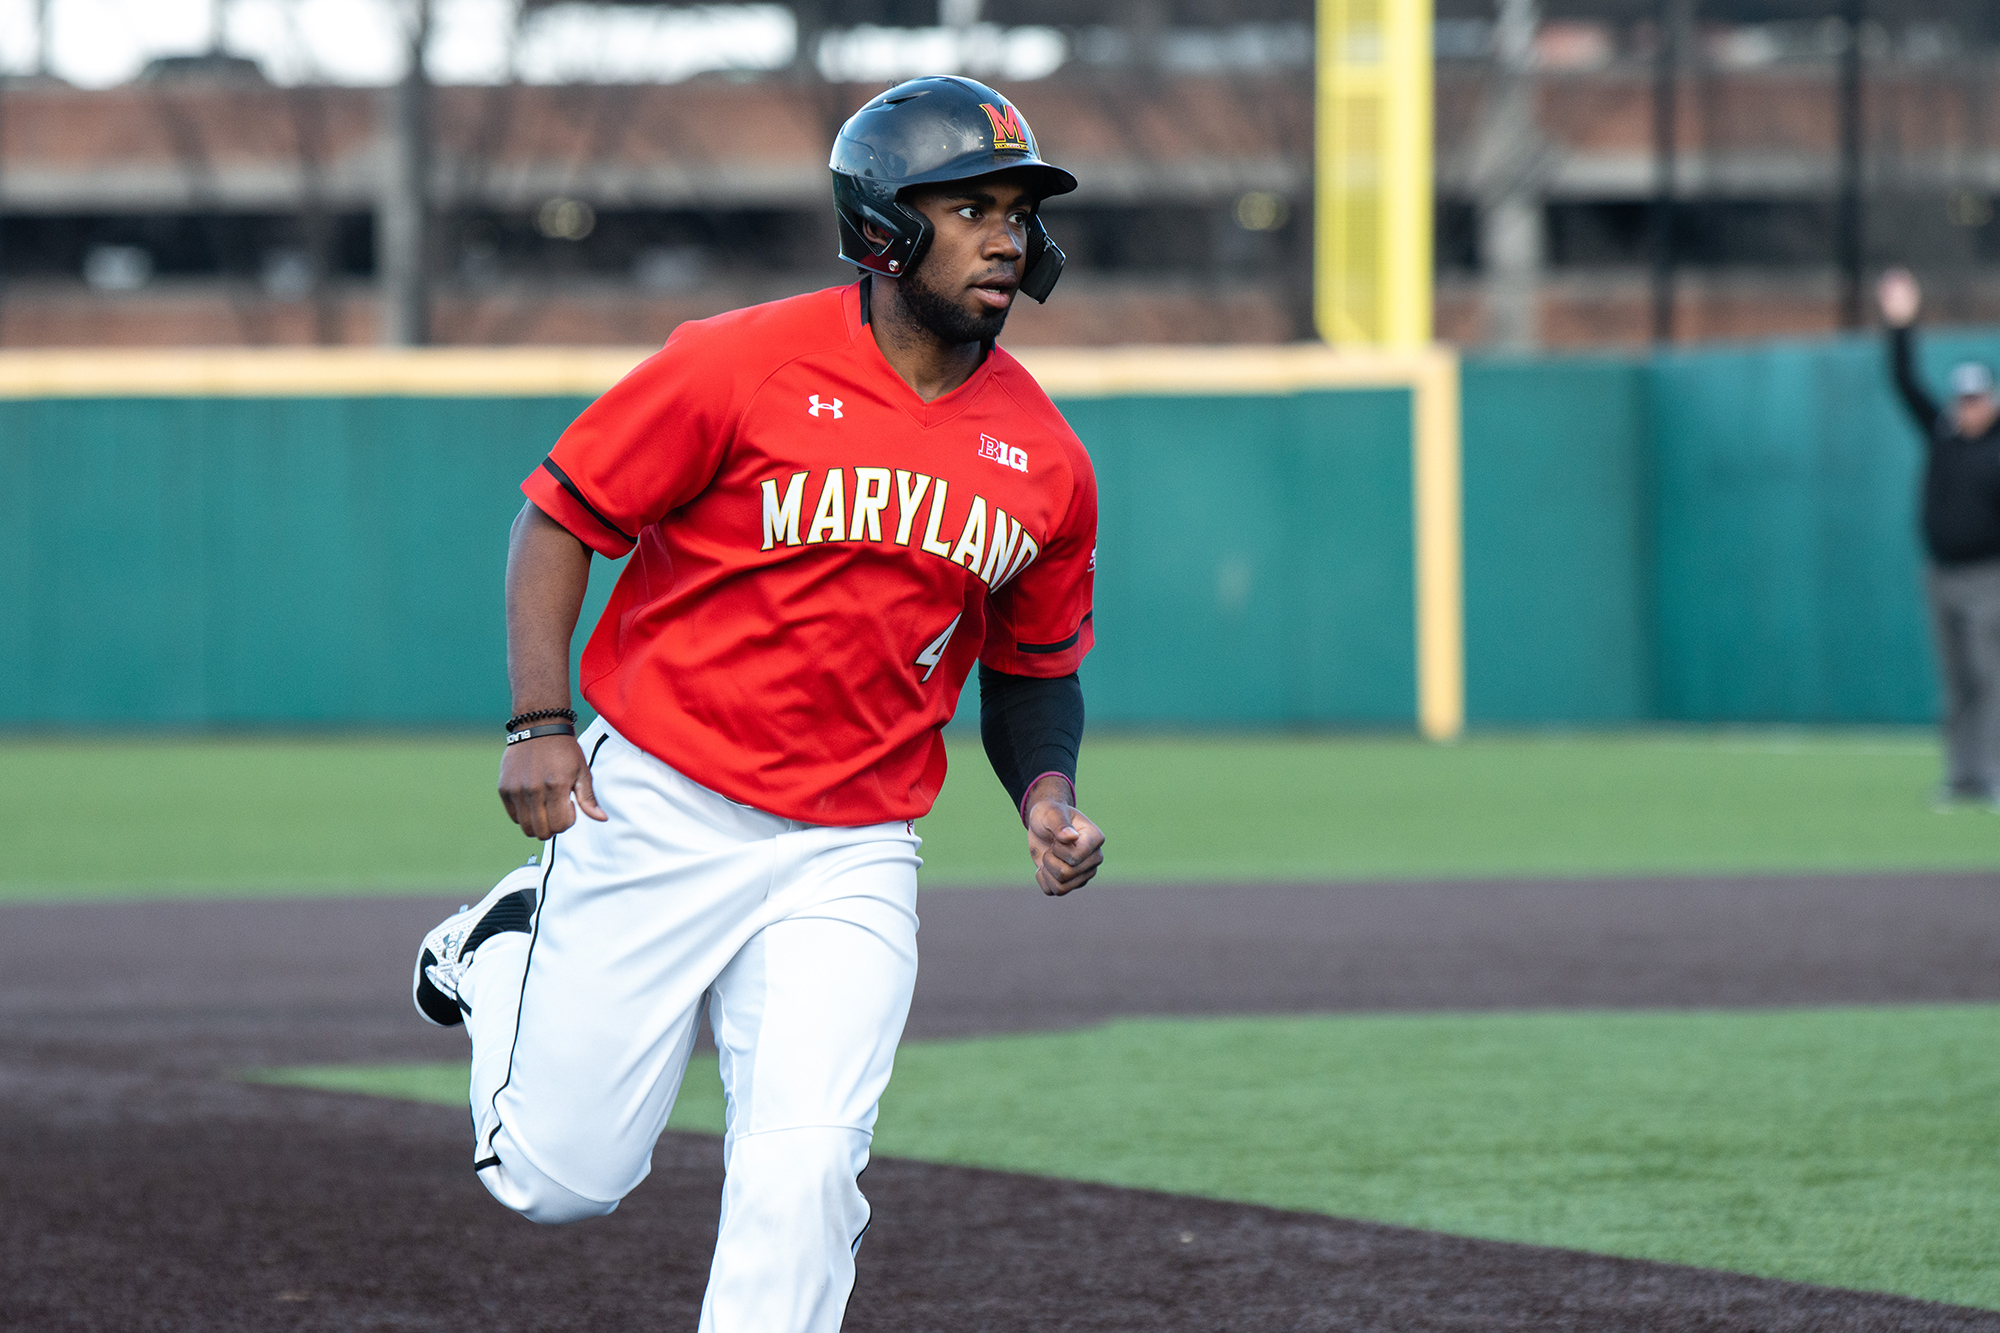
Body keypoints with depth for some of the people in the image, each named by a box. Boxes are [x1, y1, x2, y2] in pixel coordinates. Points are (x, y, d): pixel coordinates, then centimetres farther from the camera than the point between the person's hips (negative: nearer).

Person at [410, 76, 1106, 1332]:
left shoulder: (1045, 461, 3)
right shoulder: (742, 366, -11)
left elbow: (1035, 665, 17)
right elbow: (561, 514, -4)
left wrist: (1047, 793, -2)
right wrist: (539, 723, -14)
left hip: (853, 857, 3)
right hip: (657, 807, -3)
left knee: (802, 1179, -13)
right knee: (560, 1175, 6)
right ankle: (504, 948, 35)